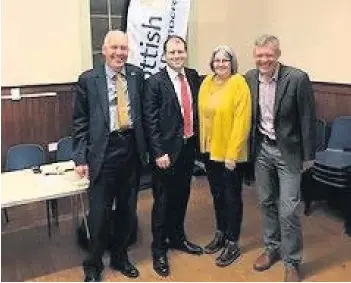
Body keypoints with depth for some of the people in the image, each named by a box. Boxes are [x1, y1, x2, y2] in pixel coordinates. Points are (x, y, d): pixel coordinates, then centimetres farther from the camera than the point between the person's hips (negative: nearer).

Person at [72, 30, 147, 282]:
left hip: (132, 149, 3)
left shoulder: (137, 75, 6)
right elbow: (80, 122, -2)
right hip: (103, 151, -3)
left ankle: (120, 257, 35)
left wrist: (146, 147, 4)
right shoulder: (88, 79, -2)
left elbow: (144, 112, 9)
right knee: (99, 212, 3)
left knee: (127, 209, 14)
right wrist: (80, 158, -7)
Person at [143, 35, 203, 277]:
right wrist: (159, 153, -15)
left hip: (189, 146, 5)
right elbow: (150, 121, -13)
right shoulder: (155, 82, -10)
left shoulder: (194, 77, 6)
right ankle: (159, 249, 21)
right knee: (163, 200, 5)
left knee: (182, 196, 18)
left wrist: (198, 139, 6)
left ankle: (177, 237, 37)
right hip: (167, 149, -5)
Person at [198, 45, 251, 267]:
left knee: (232, 197, 6)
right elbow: (202, 114, 9)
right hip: (210, 149, 6)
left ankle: (233, 243, 20)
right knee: (217, 194, 17)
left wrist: (232, 154, -18)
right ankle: (221, 234, 35)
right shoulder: (207, 83, 5)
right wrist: (203, 143, 4)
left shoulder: (239, 83, -12)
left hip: (231, 152, -6)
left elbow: (241, 121, -16)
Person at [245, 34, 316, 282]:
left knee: (288, 210, -2)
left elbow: (308, 119, -10)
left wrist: (308, 156, -7)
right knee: (267, 203, 15)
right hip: (262, 149, 5)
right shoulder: (250, 78, -2)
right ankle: (272, 248, 34)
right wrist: (250, 146, 7)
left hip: (288, 151, -4)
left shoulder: (298, 78, -16)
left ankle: (292, 262, 16)